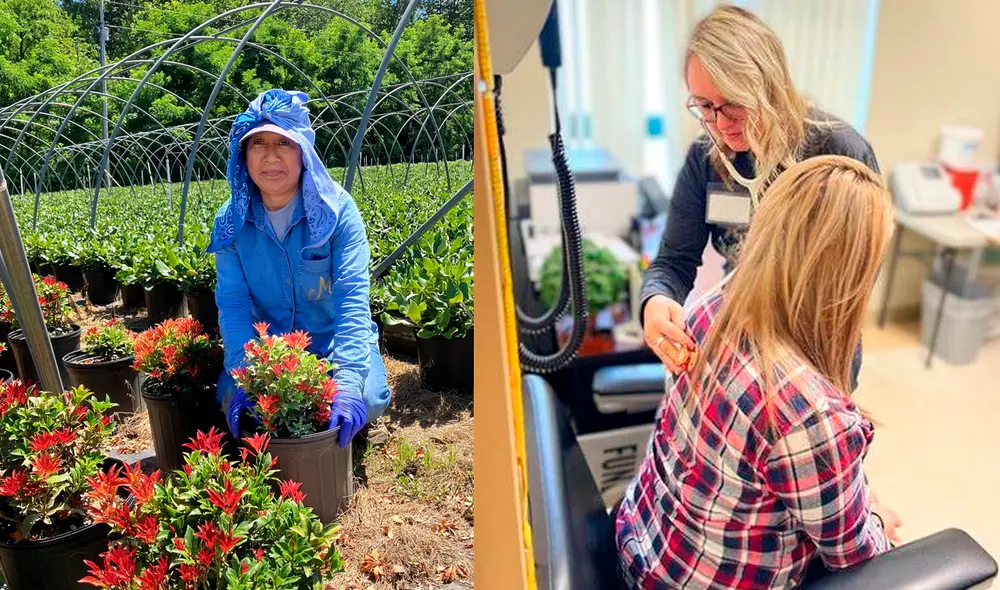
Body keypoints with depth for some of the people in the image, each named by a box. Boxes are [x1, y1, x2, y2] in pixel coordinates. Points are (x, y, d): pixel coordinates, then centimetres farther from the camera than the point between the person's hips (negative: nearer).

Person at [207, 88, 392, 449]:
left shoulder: (337, 210, -17)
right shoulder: (231, 222, -7)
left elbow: (352, 298, -26)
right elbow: (233, 304, -10)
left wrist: (348, 381, -39)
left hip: (334, 341, -2)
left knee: (366, 401, -26)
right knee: (233, 400, -20)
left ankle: (336, 434, 9)